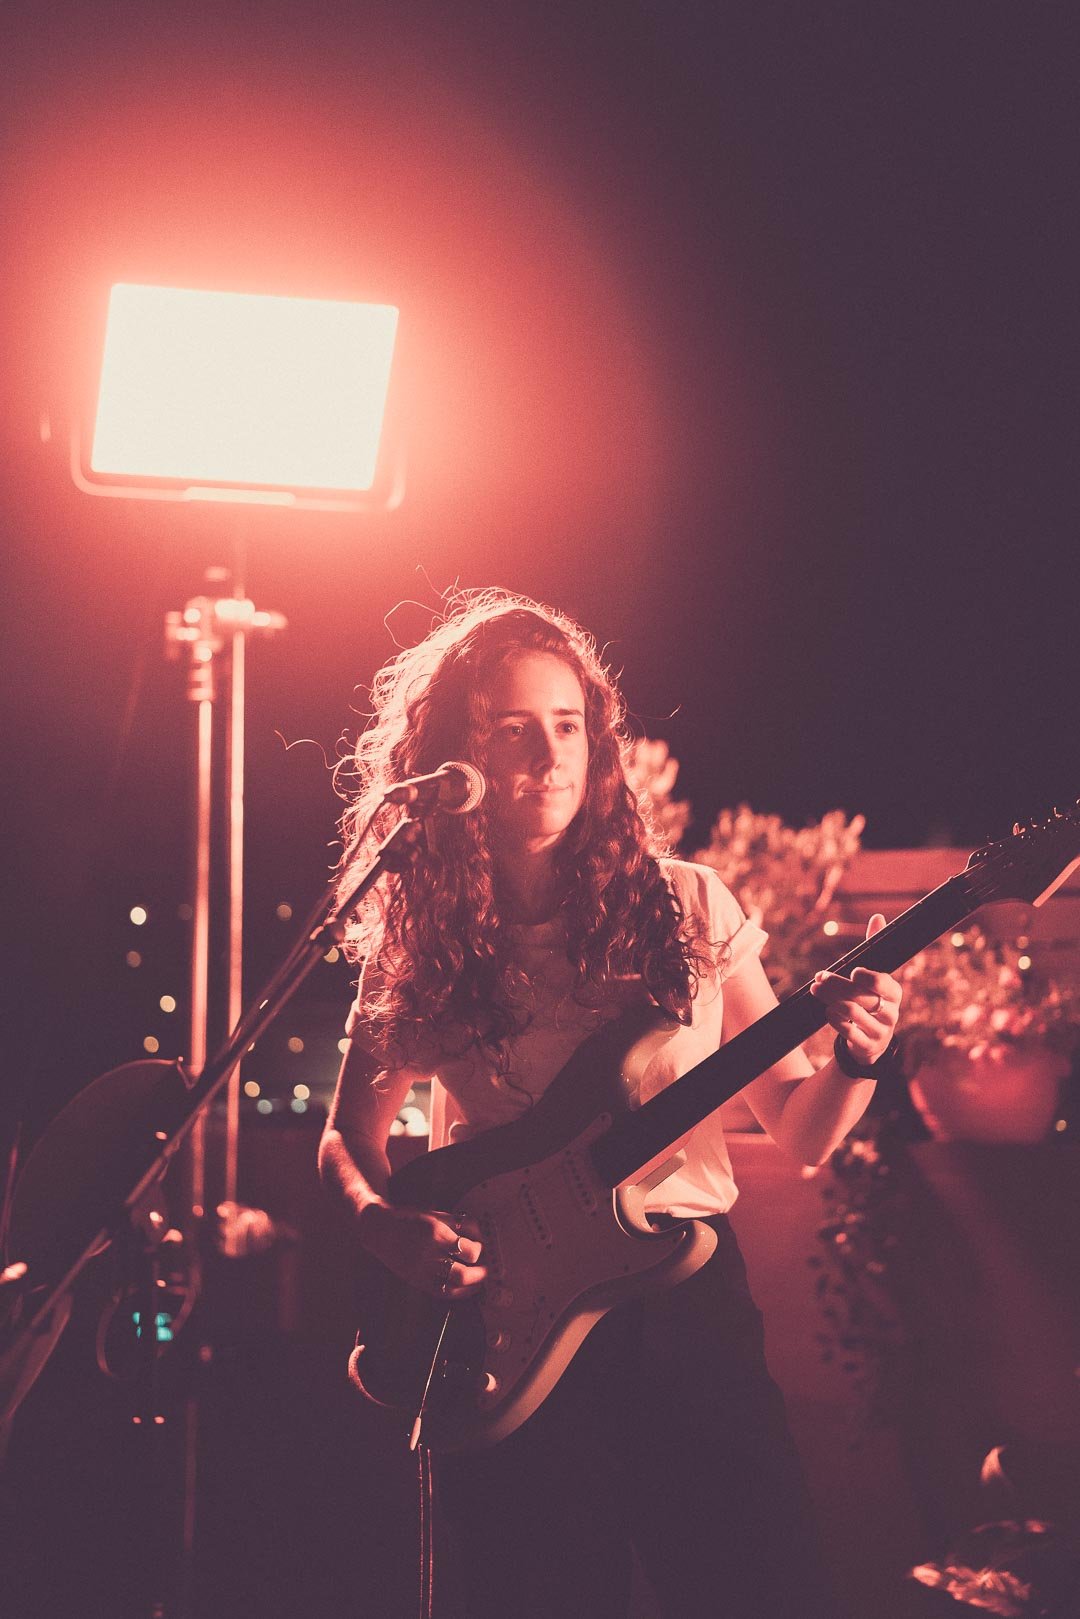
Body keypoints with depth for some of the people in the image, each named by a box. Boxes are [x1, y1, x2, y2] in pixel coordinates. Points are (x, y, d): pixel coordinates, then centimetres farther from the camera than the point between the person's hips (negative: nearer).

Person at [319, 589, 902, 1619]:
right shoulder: (420, 946, 5)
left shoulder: (684, 907, 6)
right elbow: (345, 1141, 14)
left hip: (684, 1291, 1)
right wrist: (386, 1226, -7)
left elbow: (799, 1134, 9)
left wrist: (855, 1059, -12)